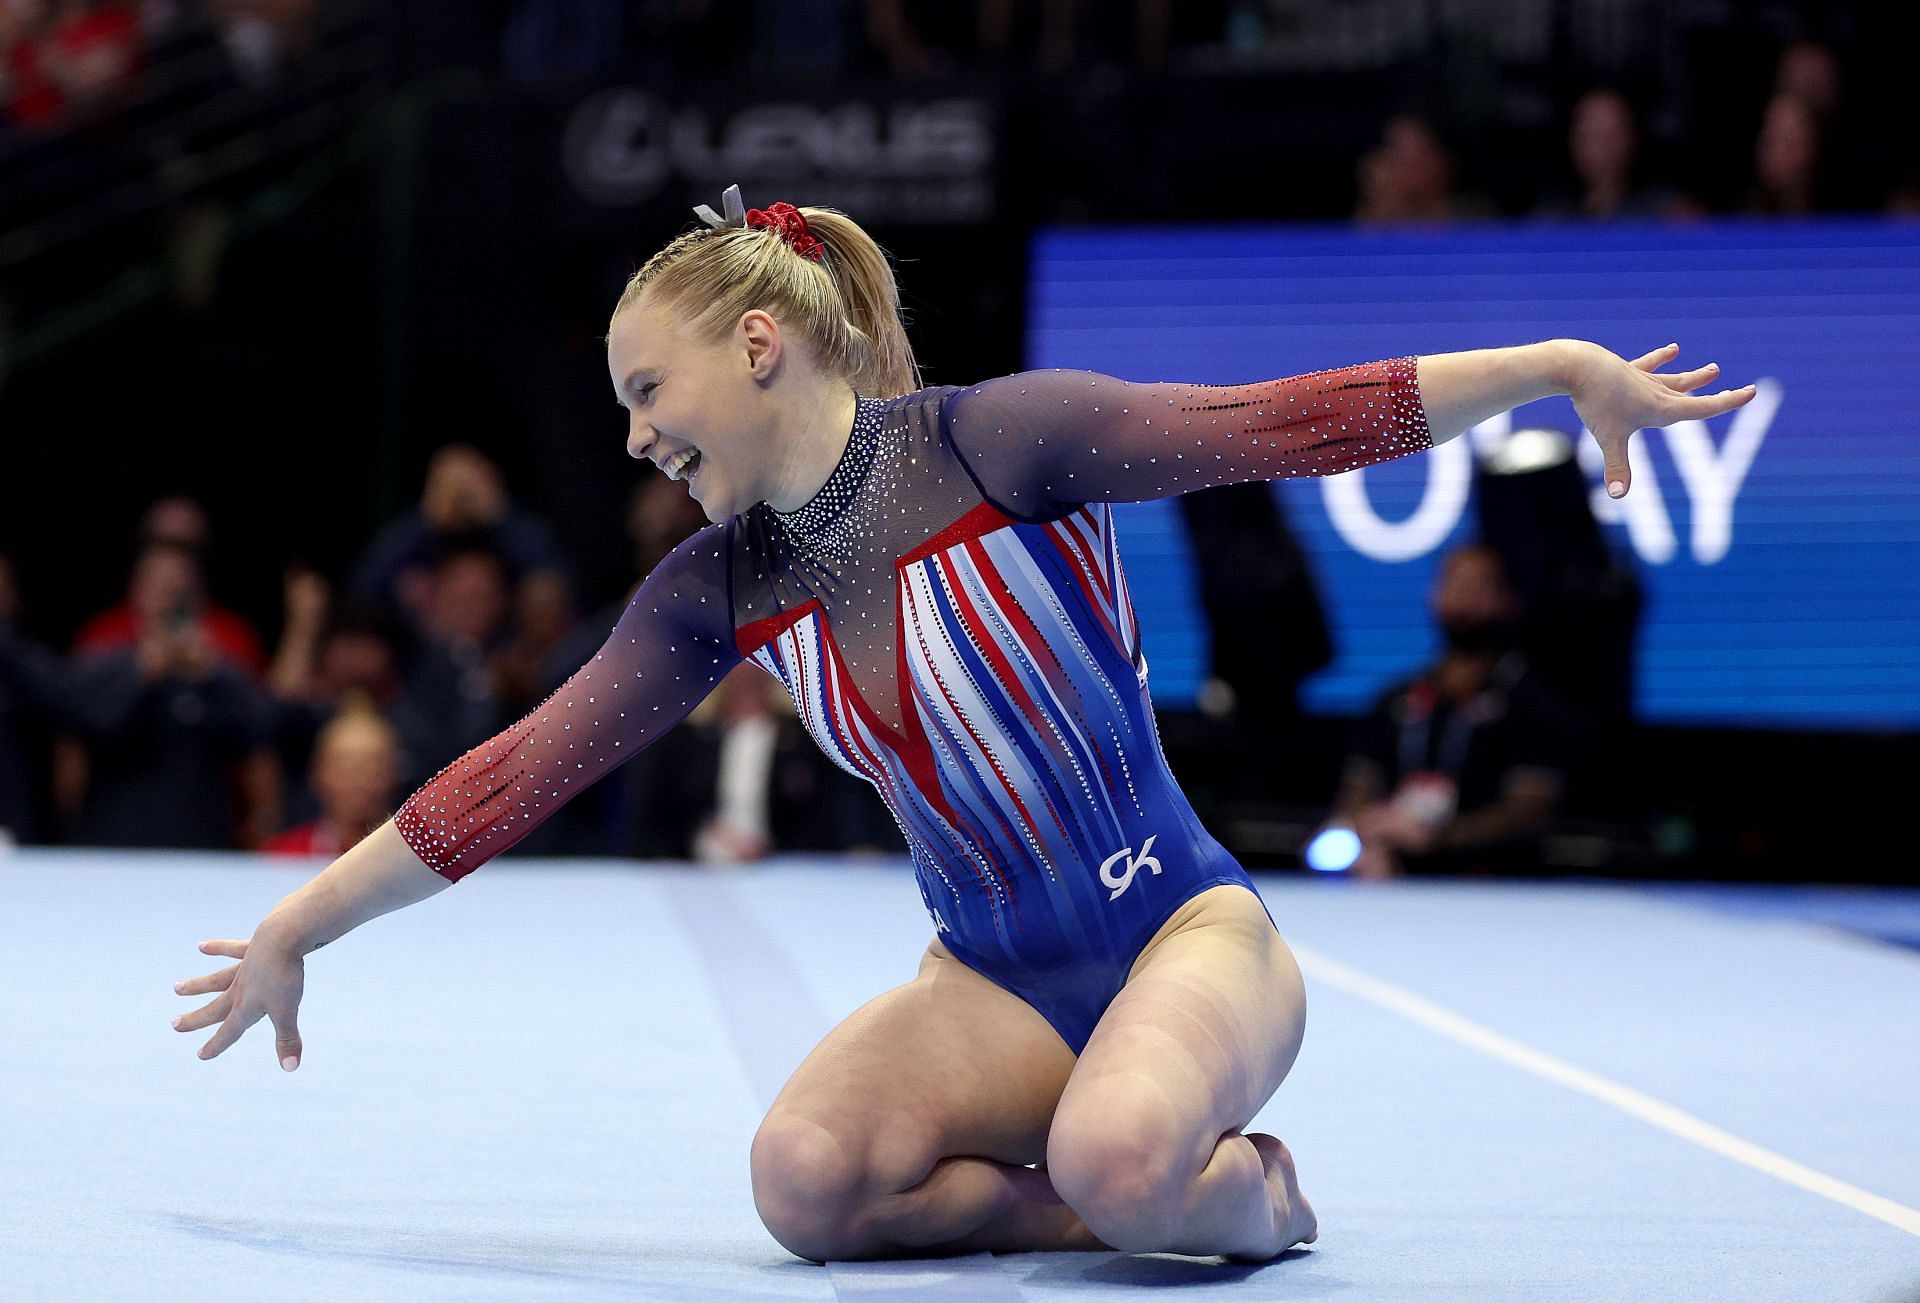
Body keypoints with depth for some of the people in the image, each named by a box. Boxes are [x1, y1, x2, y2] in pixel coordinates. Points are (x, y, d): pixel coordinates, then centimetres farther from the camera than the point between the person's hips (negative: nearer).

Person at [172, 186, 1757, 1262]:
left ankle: (1247, 1192, -3)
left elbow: (1278, 424, -13)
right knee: (804, 1177, -27)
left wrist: (1563, 367, -17)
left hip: (1181, 928, -4)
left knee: (1118, 1156, -38)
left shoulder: (993, 440, -10)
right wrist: (294, 930, 8)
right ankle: (1143, 1193, -7)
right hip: (997, 981, 4)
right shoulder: (717, 591, 5)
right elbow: (515, 776, 8)